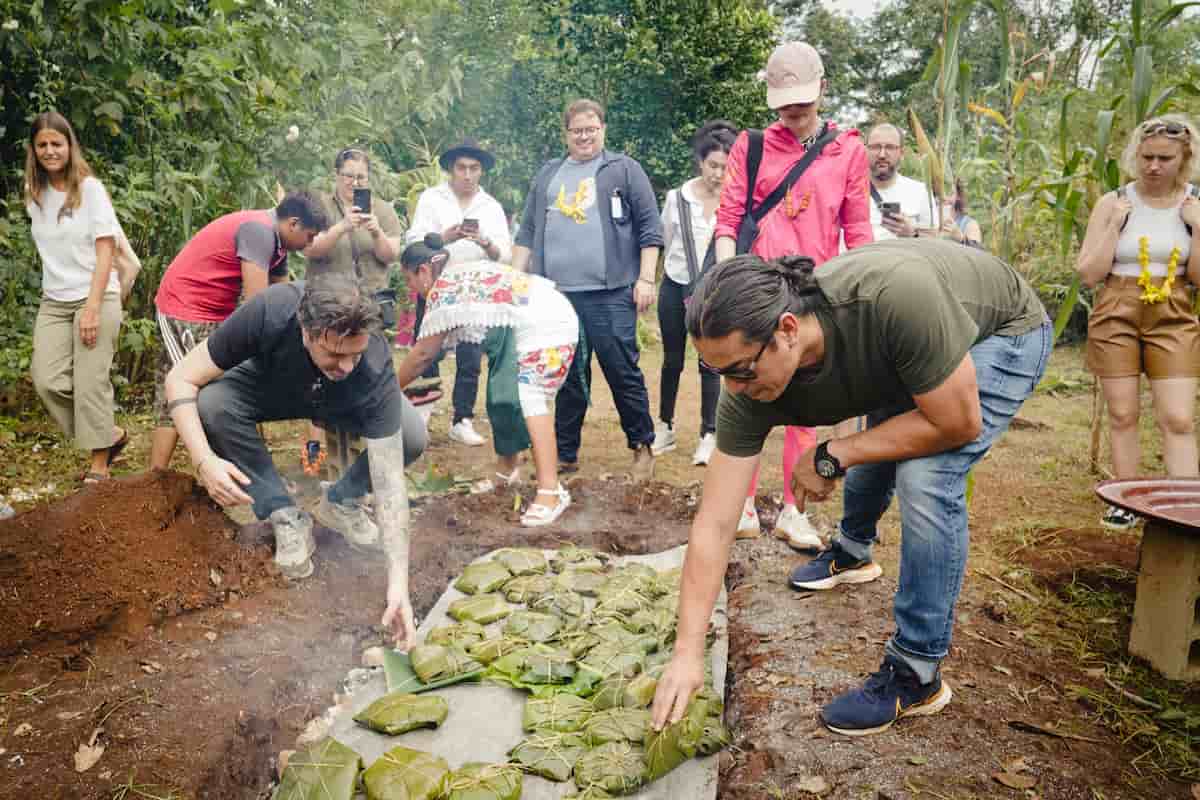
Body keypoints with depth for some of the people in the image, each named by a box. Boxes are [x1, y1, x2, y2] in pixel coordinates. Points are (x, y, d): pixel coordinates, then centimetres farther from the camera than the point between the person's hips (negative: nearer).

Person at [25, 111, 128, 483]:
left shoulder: (90, 188, -6)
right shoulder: (34, 194, 8)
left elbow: (105, 250, -10)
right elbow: (49, 251, 15)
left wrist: (93, 307, -16)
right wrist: (55, 292, 6)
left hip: (96, 298, -5)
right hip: (53, 303, 5)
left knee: (90, 383, -7)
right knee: (48, 381, -6)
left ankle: (99, 463, 6)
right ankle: (111, 434, 13)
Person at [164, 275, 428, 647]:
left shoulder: (375, 369, -39)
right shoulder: (268, 313, -40)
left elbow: (390, 478, -38)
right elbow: (180, 380, -29)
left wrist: (398, 579, -44)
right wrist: (205, 460, -44)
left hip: (343, 405, 0)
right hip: (269, 387, 1)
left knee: (412, 435, -27)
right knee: (213, 405, -32)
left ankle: (341, 502, 2)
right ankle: (286, 517, -13)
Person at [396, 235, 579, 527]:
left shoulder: (442, 288, -5)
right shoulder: (462, 274, 22)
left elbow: (424, 353, 1)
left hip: (546, 325, -10)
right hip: (536, 324, 10)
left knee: (528, 398, -20)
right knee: (503, 396, 14)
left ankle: (550, 491, -29)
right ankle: (506, 471, 27)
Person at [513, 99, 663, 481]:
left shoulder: (624, 169, 7)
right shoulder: (547, 174, 19)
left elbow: (649, 227, 2)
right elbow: (527, 232, 19)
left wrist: (646, 279, -6)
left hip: (610, 294, -3)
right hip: (555, 294, 4)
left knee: (623, 372, -1)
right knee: (566, 377, 9)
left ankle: (642, 447, 15)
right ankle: (565, 454, 19)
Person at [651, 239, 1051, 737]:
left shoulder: (894, 297, -45)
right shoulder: (749, 391, -28)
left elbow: (957, 423, -32)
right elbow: (714, 524, -26)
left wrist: (832, 457, -28)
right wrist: (687, 653, -29)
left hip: (1002, 328, -5)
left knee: (926, 478, -23)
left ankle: (916, 677, -7)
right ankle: (852, 553, 53)